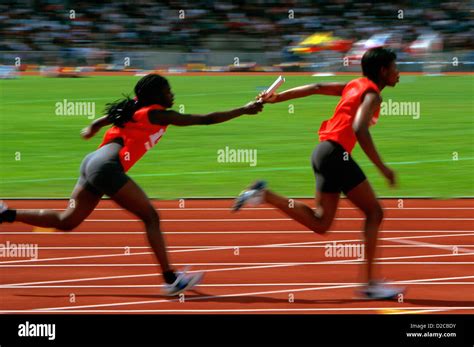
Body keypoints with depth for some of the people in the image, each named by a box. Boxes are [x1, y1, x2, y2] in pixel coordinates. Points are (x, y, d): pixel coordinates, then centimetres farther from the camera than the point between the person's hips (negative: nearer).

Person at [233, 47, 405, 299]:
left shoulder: (355, 86, 20)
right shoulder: (372, 94, -8)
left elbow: (316, 88, 19)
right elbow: (359, 129, -23)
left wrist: (278, 97, 22)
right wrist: (382, 167, -22)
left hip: (323, 150, 9)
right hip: (336, 152, -9)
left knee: (320, 224, 9)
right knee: (374, 212, -3)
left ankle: (265, 195, -1)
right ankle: (371, 283, -6)